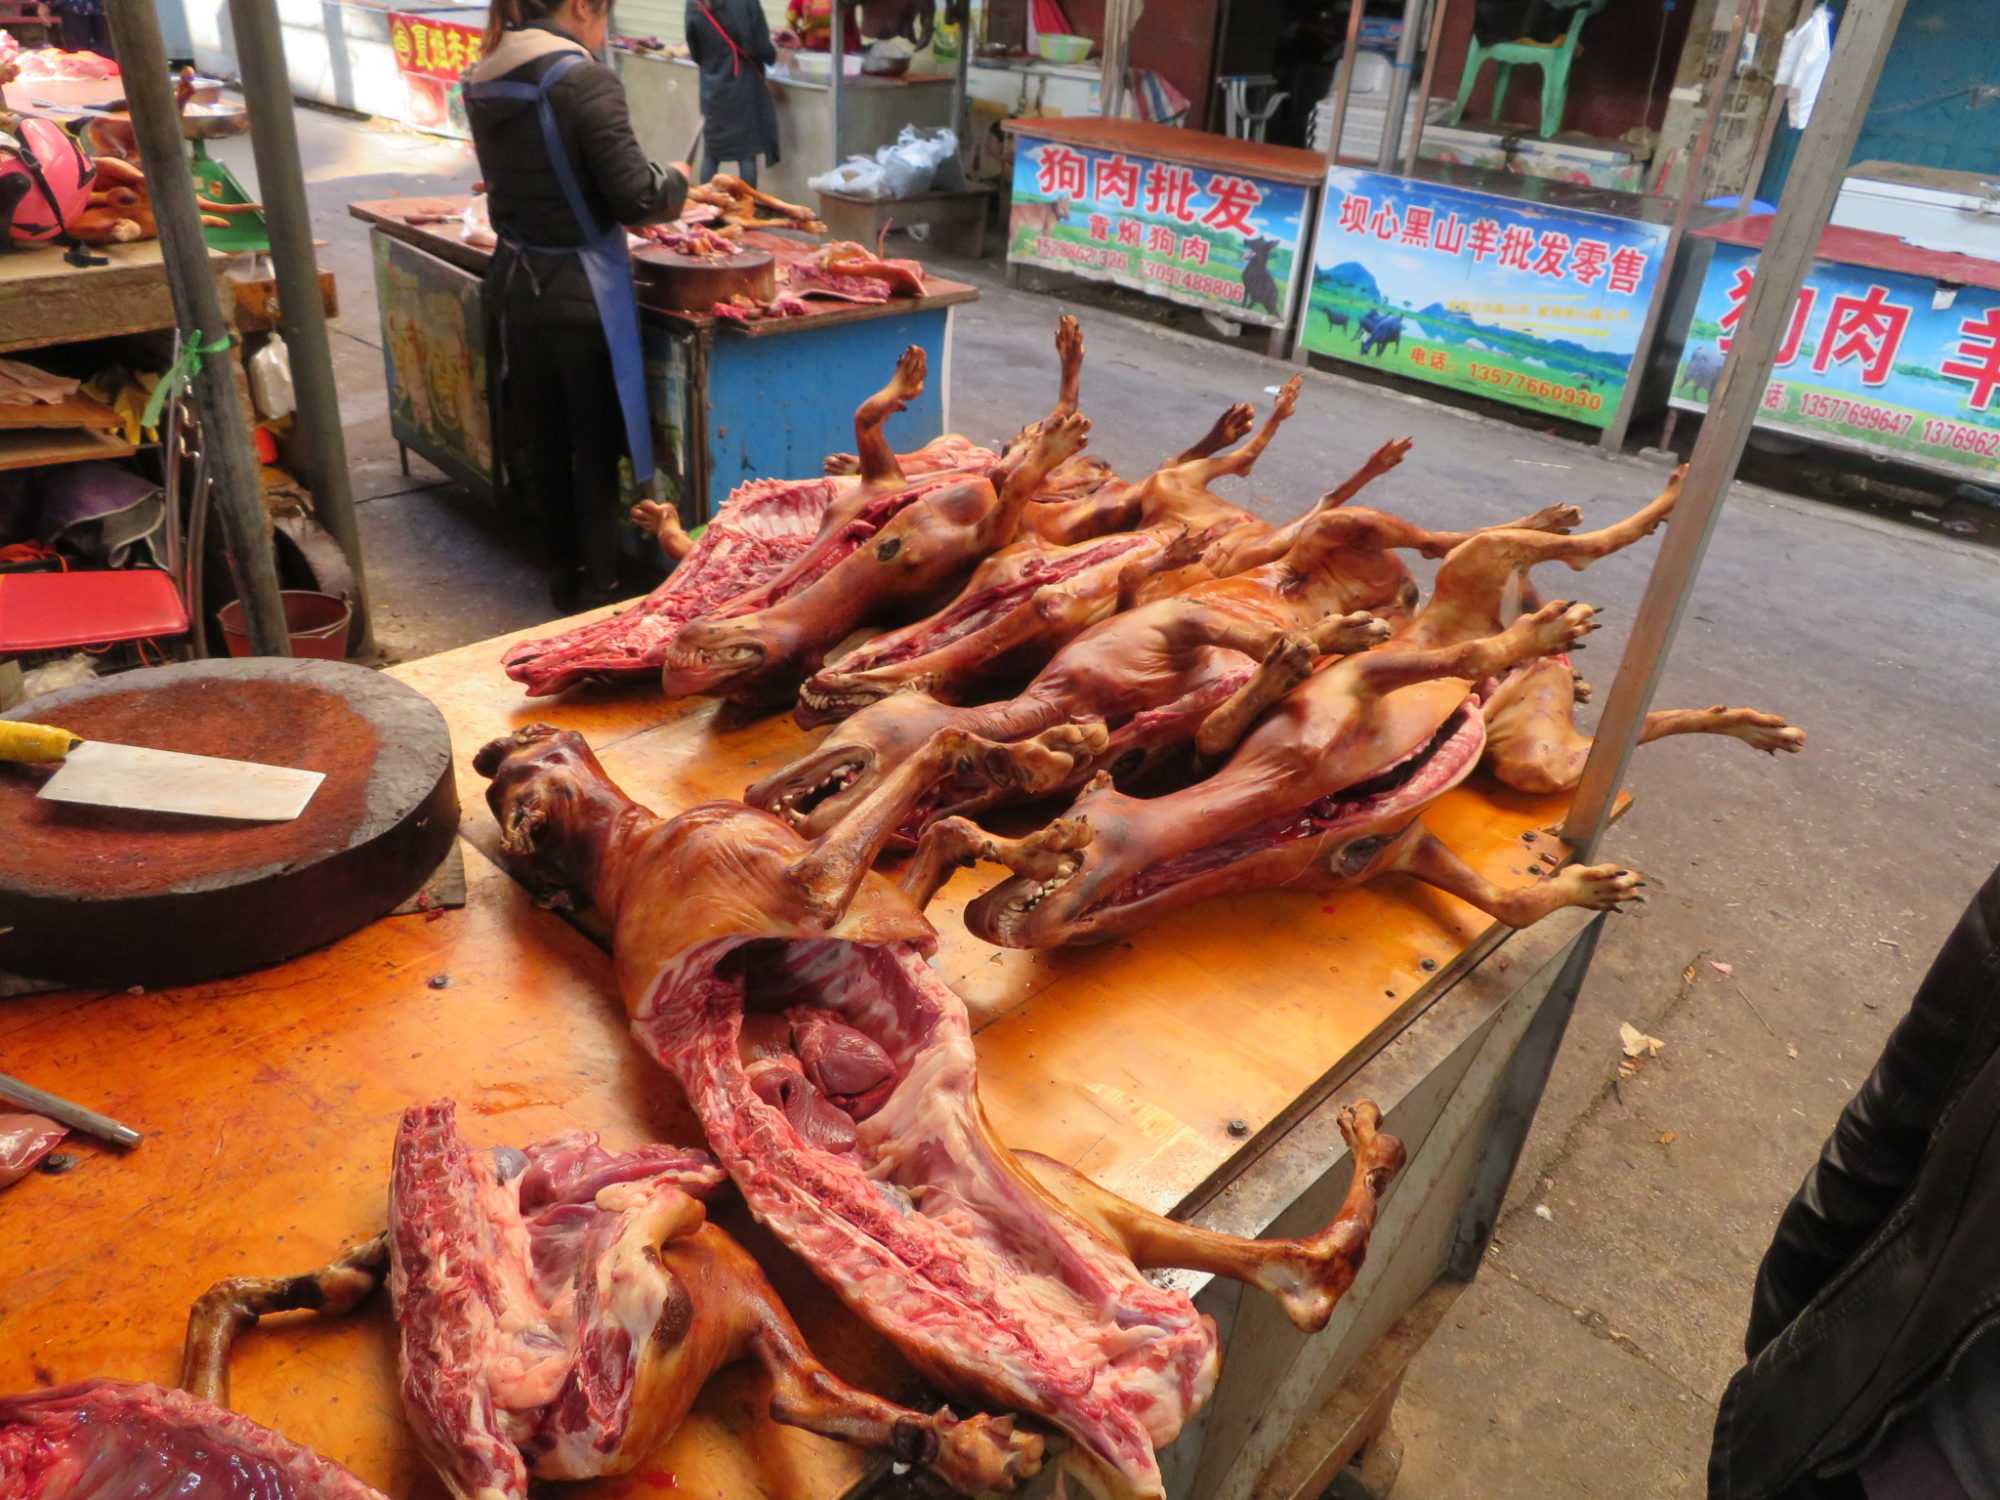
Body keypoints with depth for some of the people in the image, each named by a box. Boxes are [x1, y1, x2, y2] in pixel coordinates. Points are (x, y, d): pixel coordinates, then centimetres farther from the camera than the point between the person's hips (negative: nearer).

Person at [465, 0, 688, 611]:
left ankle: (566, 571, 29)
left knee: (543, 439, 16)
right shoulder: (584, 81, -16)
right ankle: (597, 585, 12)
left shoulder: (482, 85, 6)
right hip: (582, 292, -7)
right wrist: (677, 181, 2)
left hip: (515, 286, 7)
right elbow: (637, 198, -19)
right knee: (595, 445, 4)